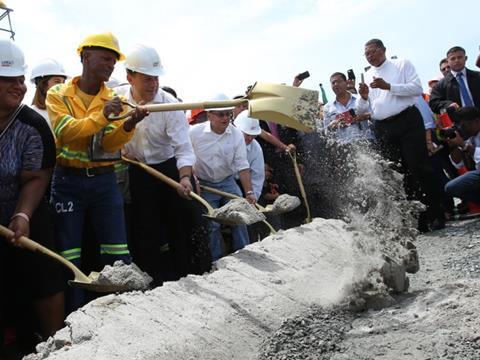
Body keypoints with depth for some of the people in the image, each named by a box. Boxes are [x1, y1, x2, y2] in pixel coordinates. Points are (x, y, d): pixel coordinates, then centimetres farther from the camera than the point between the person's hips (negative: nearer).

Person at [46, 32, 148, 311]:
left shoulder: (114, 99, 6)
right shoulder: (58, 95, 1)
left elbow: (109, 143, -5)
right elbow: (66, 131, -16)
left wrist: (129, 125, -25)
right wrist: (102, 115, -28)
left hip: (105, 181, 2)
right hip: (68, 181, -2)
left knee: (119, 255, 1)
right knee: (70, 258, 3)